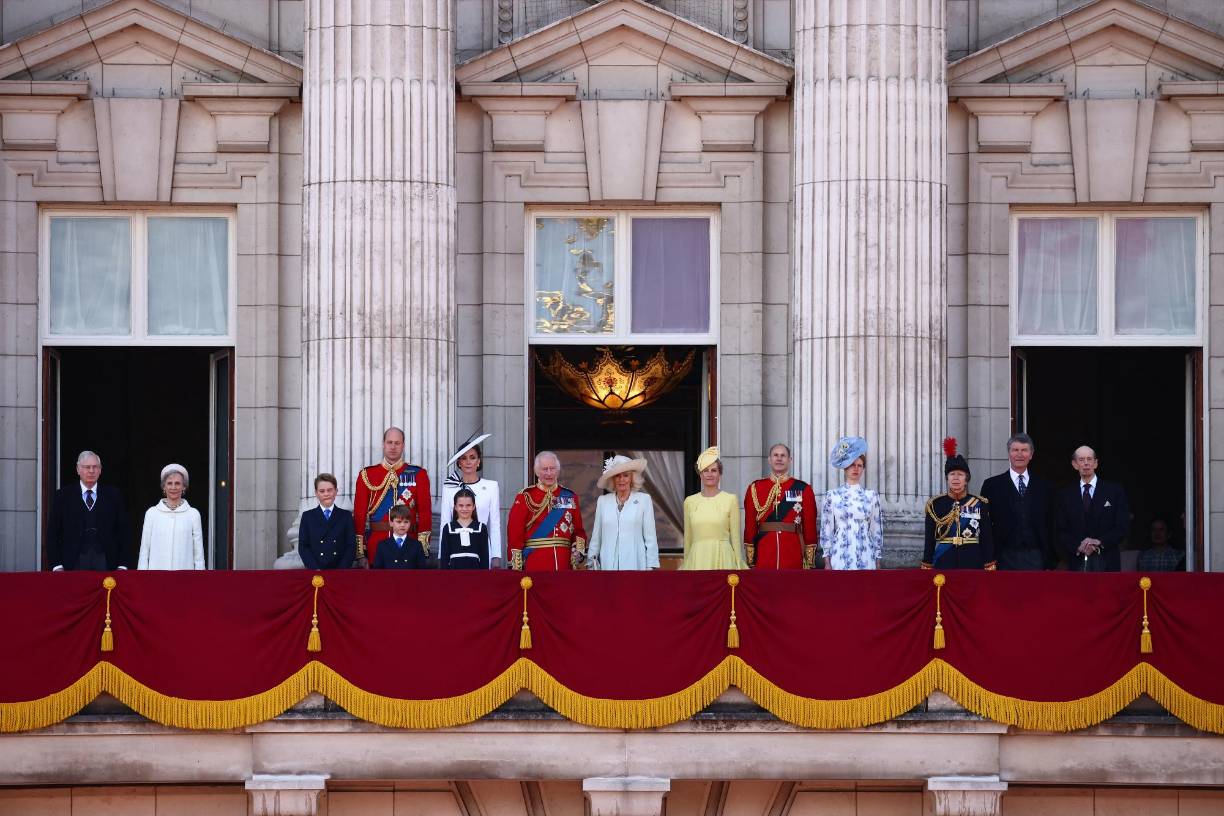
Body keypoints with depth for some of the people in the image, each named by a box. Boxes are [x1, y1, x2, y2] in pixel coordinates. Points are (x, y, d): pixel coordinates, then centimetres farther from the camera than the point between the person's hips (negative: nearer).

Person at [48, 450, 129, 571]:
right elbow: (53, 534, 6)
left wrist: (122, 565, 0)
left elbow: (122, 532, 8)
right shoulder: (62, 496, 7)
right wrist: (57, 566, -4)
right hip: (75, 563, 0)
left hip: (105, 562, 1)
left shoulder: (114, 495, 9)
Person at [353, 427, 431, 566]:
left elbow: (425, 511, 1)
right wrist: (360, 552, -2)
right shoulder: (367, 475, 6)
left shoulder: (418, 475, 5)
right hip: (376, 543, 0)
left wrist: (423, 546, -8)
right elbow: (359, 513, 4)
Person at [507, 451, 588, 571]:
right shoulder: (525, 497, 1)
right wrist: (516, 567, -8)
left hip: (564, 563, 3)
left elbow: (578, 530, 15)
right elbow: (514, 533, -2)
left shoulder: (570, 497, 12)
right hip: (535, 564, -3)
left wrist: (578, 549, -4)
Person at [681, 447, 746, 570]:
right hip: (697, 559, 2)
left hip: (722, 559, -2)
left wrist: (739, 566, 0)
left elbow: (735, 538, 2)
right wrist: (685, 565, 15)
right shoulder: (690, 502, 9)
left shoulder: (730, 500, 1)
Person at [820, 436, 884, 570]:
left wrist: (878, 560, 6)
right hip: (840, 557, -1)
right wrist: (827, 561, 0)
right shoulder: (832, 496, 4)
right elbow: (826, 529, 4)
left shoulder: (871, 496, 7)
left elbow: (877, 530, 9)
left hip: (865, 558, 1)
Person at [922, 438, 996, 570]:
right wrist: (927, 568, 2)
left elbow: (987, 539, 4)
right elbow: (929, 541, 6)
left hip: (972, 564, 0)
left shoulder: (980, 505, 4)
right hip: (944, 564, 0)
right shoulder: (935, 505, 4)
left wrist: (989, 567, -1)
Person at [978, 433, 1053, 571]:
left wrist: (1050, 561, 3)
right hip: (1006, 558, -2)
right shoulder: (992, 485, 5)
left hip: (1035, 558, 2)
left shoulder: (1042, 486, 12)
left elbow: (1048, 524, 11)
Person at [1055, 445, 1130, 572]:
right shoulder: (1066, 496, 12)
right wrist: (1078, 547, -11)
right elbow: (1062, 532, 7)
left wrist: (1099, 542, -12)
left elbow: (1122, 527, 1)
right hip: (1077, 562, 1)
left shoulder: (1115, 491, 7)